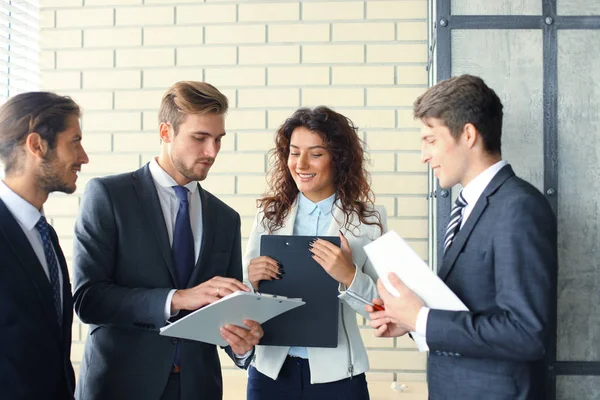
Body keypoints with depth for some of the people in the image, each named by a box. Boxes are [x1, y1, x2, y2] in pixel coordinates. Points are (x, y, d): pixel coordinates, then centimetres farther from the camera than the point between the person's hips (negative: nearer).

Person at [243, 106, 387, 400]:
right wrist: (252, 280, -13)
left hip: (335, 374, -2)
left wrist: (350, 276, -21)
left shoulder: (368, 219, -5)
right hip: (271, 369, 2)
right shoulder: (269, 215, 2)